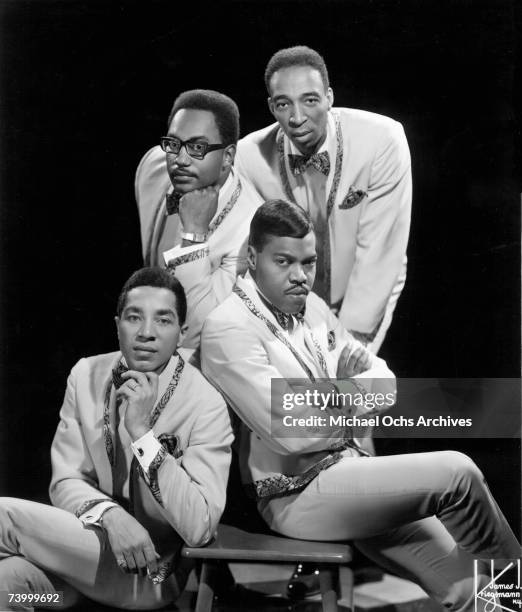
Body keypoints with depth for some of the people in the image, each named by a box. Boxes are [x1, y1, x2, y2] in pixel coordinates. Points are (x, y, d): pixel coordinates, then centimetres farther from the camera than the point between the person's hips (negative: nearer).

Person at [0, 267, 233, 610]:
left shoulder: (207, 407, -16)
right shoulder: (86, 375, -1)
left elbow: (199, 528, -22)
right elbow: (65, 481, -2)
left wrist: (142, 432, -28)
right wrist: (110, 514, -25)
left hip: (151, 572, -4)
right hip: (85, 549, 4)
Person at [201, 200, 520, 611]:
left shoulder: (310, 305, 9)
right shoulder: (228, 329, -15)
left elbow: (384, 379, 11)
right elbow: (292, 432, -22)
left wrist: (336, 393, -12)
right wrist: (358, 393, -6)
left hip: (346, 466, 7)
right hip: (297, 495, -7)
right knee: (457, 472, -16)